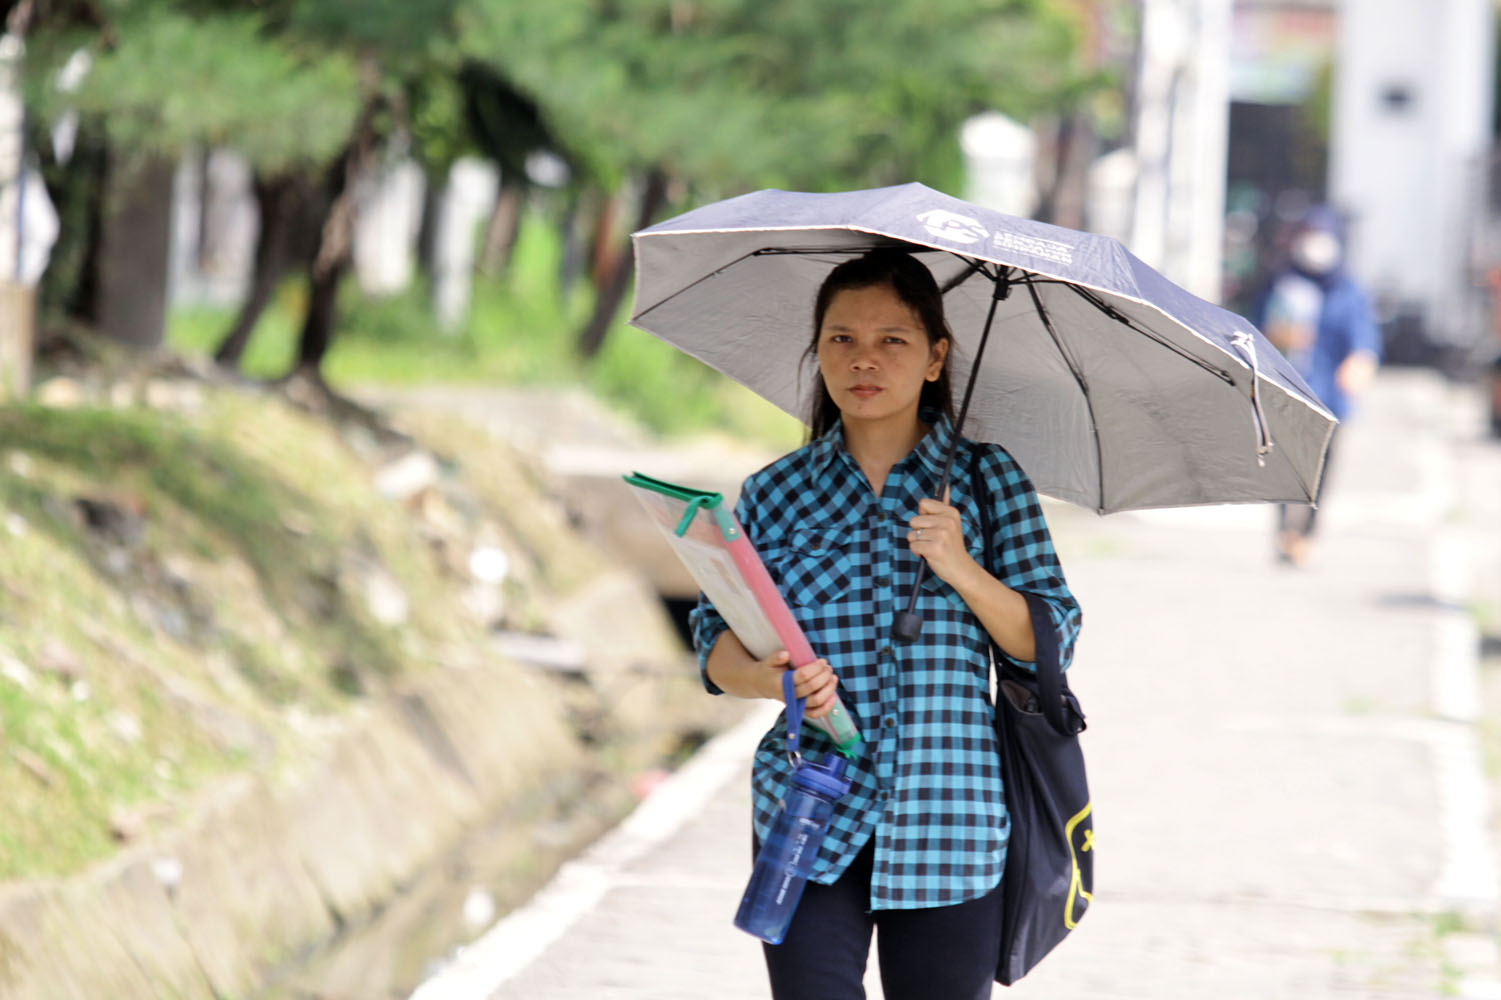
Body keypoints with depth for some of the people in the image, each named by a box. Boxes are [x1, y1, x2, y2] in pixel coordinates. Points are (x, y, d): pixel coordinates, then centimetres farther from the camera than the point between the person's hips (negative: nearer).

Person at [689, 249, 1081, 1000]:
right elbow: (717, 642, 8)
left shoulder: (987, 480, 5)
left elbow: (1050, 642, 1)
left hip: (947, 825, 0)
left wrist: (961, 570, -15)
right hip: (809, 823, 0)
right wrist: (767, 677, -14)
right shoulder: (774, 496, 7)